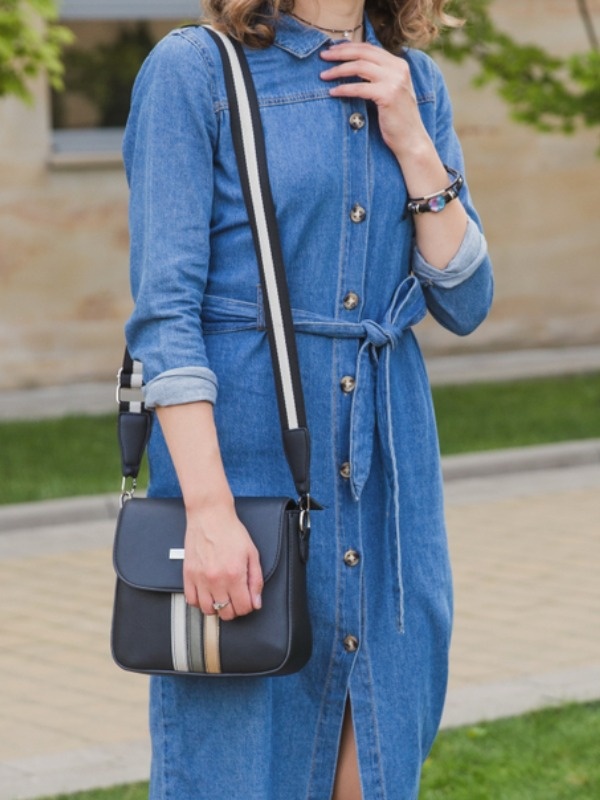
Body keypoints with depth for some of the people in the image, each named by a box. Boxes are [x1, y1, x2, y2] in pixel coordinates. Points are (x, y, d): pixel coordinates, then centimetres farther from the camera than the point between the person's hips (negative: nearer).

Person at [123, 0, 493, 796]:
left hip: (387, 462, 5)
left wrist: (411, 143, -4)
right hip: (245, 453, -5)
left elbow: (465, 305, 8)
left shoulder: (415, 82, 11)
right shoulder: (193, 70, -5)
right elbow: (165, 307, -12)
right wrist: (209, 511, -20)